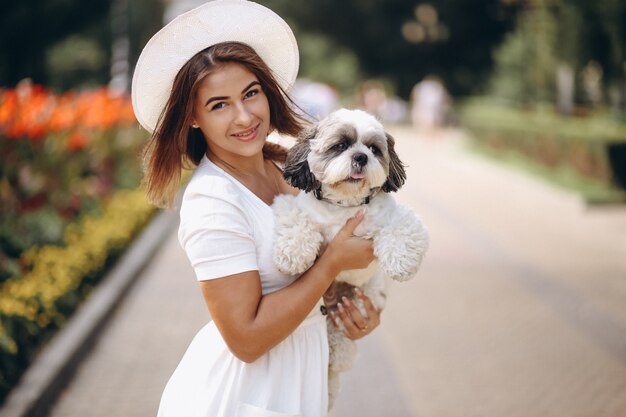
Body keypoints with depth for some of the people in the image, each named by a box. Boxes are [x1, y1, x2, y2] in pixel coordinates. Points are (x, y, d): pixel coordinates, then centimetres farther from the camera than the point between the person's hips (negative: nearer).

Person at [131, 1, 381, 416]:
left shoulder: (282, 166, -1)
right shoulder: (213, 205, -24)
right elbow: (247, 339, -26)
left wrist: (352, 301, -5)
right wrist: (334, 261, -20)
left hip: (296, 374, 8)